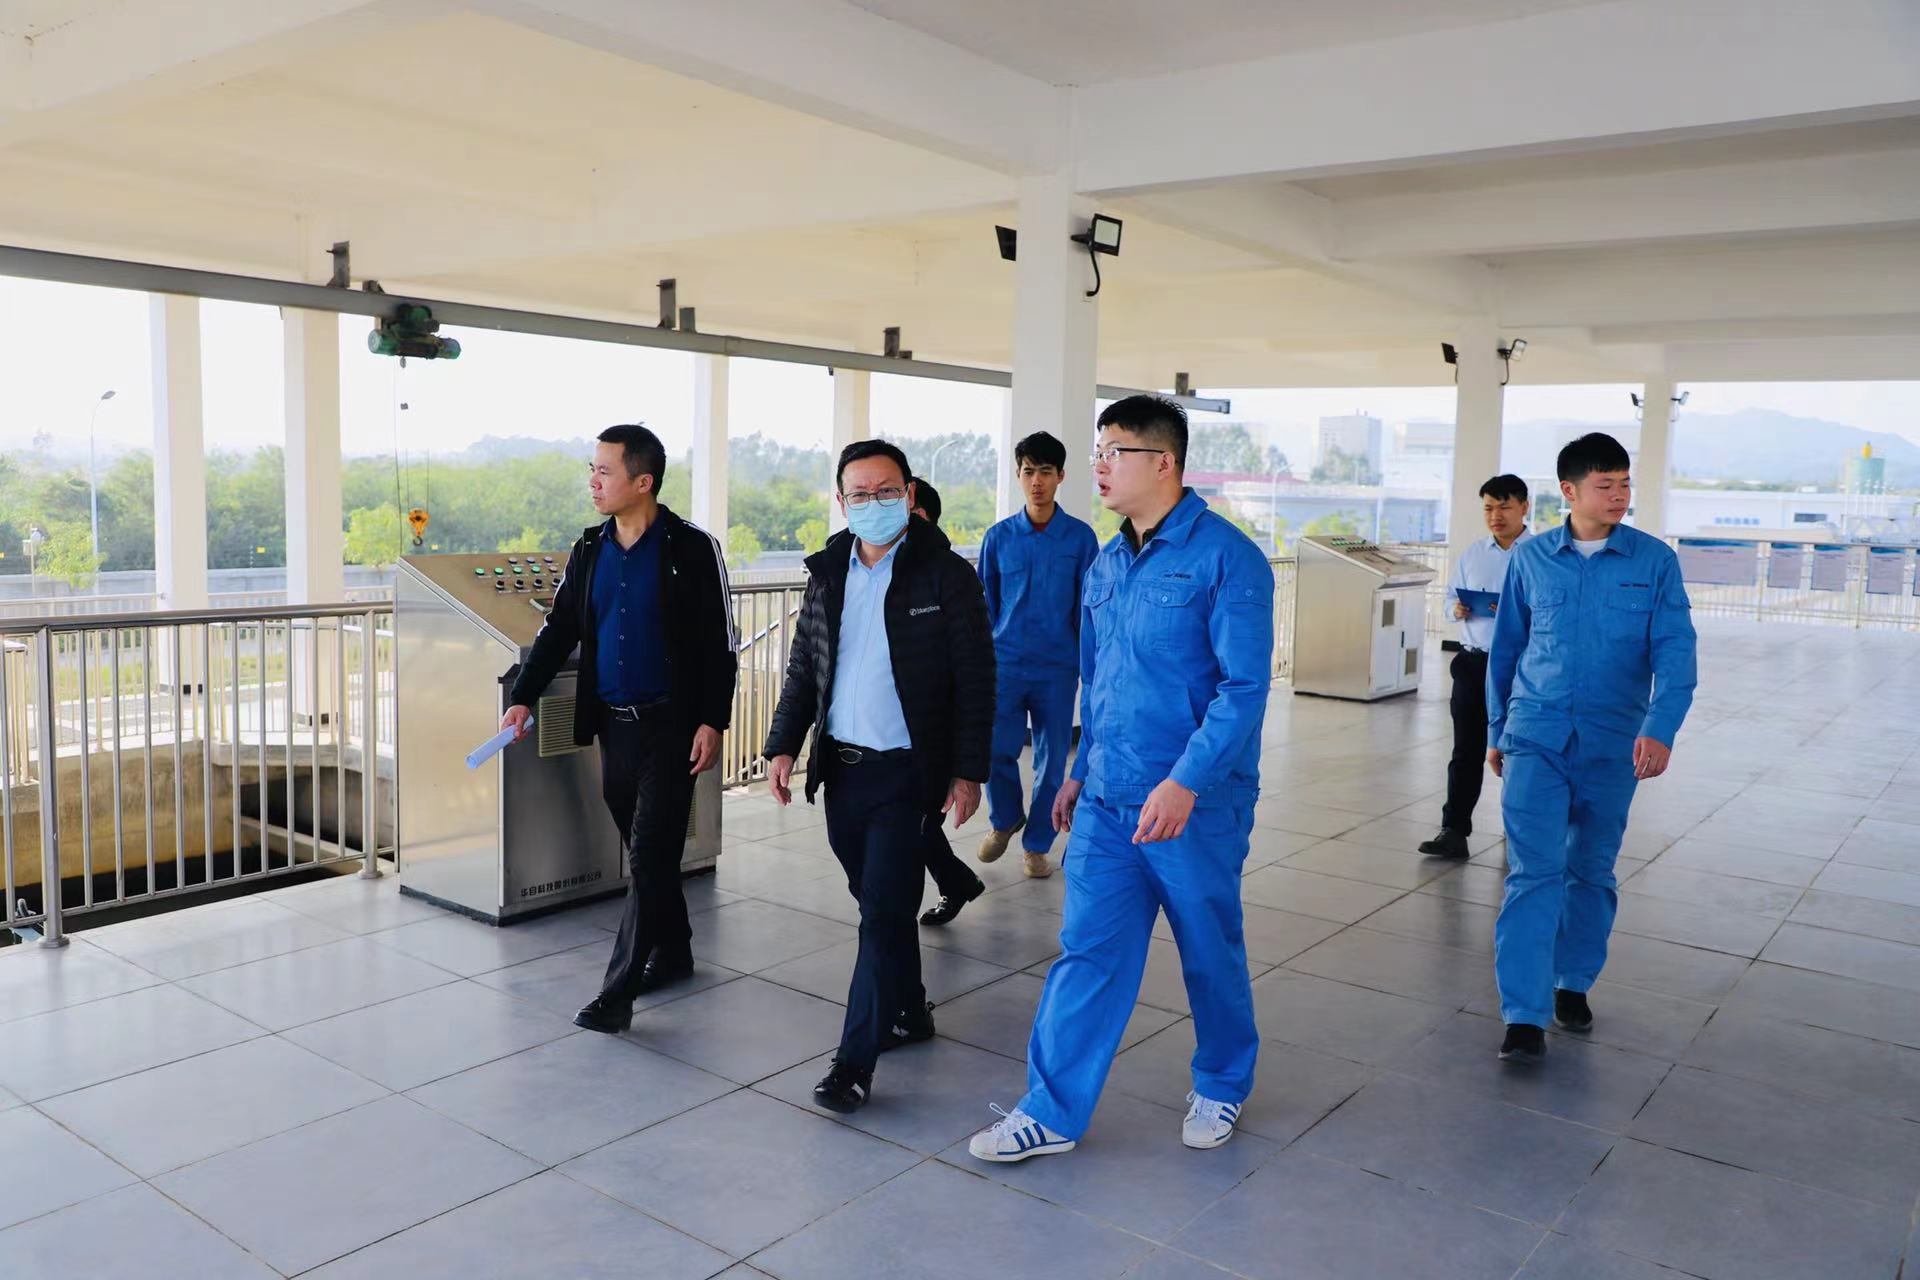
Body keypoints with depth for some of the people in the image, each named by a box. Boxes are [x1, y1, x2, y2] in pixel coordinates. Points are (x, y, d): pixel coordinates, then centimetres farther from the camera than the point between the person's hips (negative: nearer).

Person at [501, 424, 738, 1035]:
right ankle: (672, 953, 32)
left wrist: (712, 721, -13)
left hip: (670, 725, -6)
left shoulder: (693, 549, -9)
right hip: (612, 724, 6)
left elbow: (719, 644, -8)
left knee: (649, 857, -5)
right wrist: (522, 699, 0)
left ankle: (617, 993, -1)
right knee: (644, 849, 15)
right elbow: (558, 630, 10)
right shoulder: (589, 550, 7)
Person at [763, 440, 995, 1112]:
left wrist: (969, 771, -10)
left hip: (908, 773, -5)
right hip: (841, 767, 6)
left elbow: (976, 681, -7)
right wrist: (784, 746, 6)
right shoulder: (827, 574, 8)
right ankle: (908, 1011, 36)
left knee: (884, 911, -5)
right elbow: (803, 670, 15)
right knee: (876, 901, 17)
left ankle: (855, 1061, 3)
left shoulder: (946, 576, -7)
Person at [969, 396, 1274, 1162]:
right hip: (1105, 803, 6)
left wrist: (1185, 783, -26)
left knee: (1210, 954, 13)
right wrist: (1081, 771, 19)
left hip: (1195, 805, -5)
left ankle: (1222, 1088, 36)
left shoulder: (1225, 558, -13)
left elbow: (1244, 685, -19)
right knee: (1087, 953, 6)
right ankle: (1053, 1112, 15)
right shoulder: (1106, 565, 9)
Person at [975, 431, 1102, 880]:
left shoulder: (1080, 537, 0)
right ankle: (1005, 819, 23)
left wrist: (1089, 662, 1)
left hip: (1058, 669, 0)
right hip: (1006, 664, 1)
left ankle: (1037, 845, 23)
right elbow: (985, 604, 9)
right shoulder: (999, 537, 3)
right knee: (997, 750, -7)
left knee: (1051, 759, 6)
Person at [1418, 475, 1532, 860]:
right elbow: (1452, 596, 16)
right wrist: (1457, 609, -6)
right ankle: (1454, 831, 4)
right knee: (1466, 749, 2)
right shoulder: (1472, 554, 9)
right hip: (1474, 660, 3)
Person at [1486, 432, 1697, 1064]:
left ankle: (1572, 984, 32)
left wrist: (1660, 728, -24)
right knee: (1534, 872, -9)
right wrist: (1498, 731, 15)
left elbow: (1675, 649, -9)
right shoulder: (1530, 557, 2)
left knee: (1591, 872, 12)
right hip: (1536, 738, -1)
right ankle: (1524, 1015, -7)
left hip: (1613, 744, 1)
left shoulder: (1654, 560, -1)